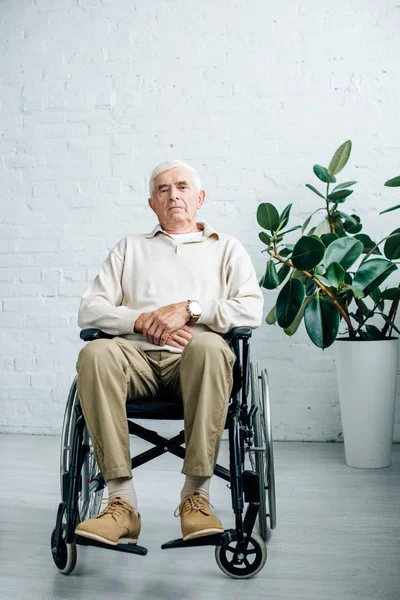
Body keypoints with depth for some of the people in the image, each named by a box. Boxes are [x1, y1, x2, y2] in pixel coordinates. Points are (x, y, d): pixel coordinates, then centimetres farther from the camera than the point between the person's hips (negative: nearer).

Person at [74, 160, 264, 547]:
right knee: (95, 353, -32)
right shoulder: (130, 247, 28)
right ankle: (122, 502, -31)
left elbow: (252, 309, 5)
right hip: (138, 355, 2)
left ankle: (196, 494, -31)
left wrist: (189, 309, -7)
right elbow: (89, 310, 14)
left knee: (209, 346, -38)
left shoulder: (225, 247, 23)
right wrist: (141, 321, -4)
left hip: (193, 358, -1)